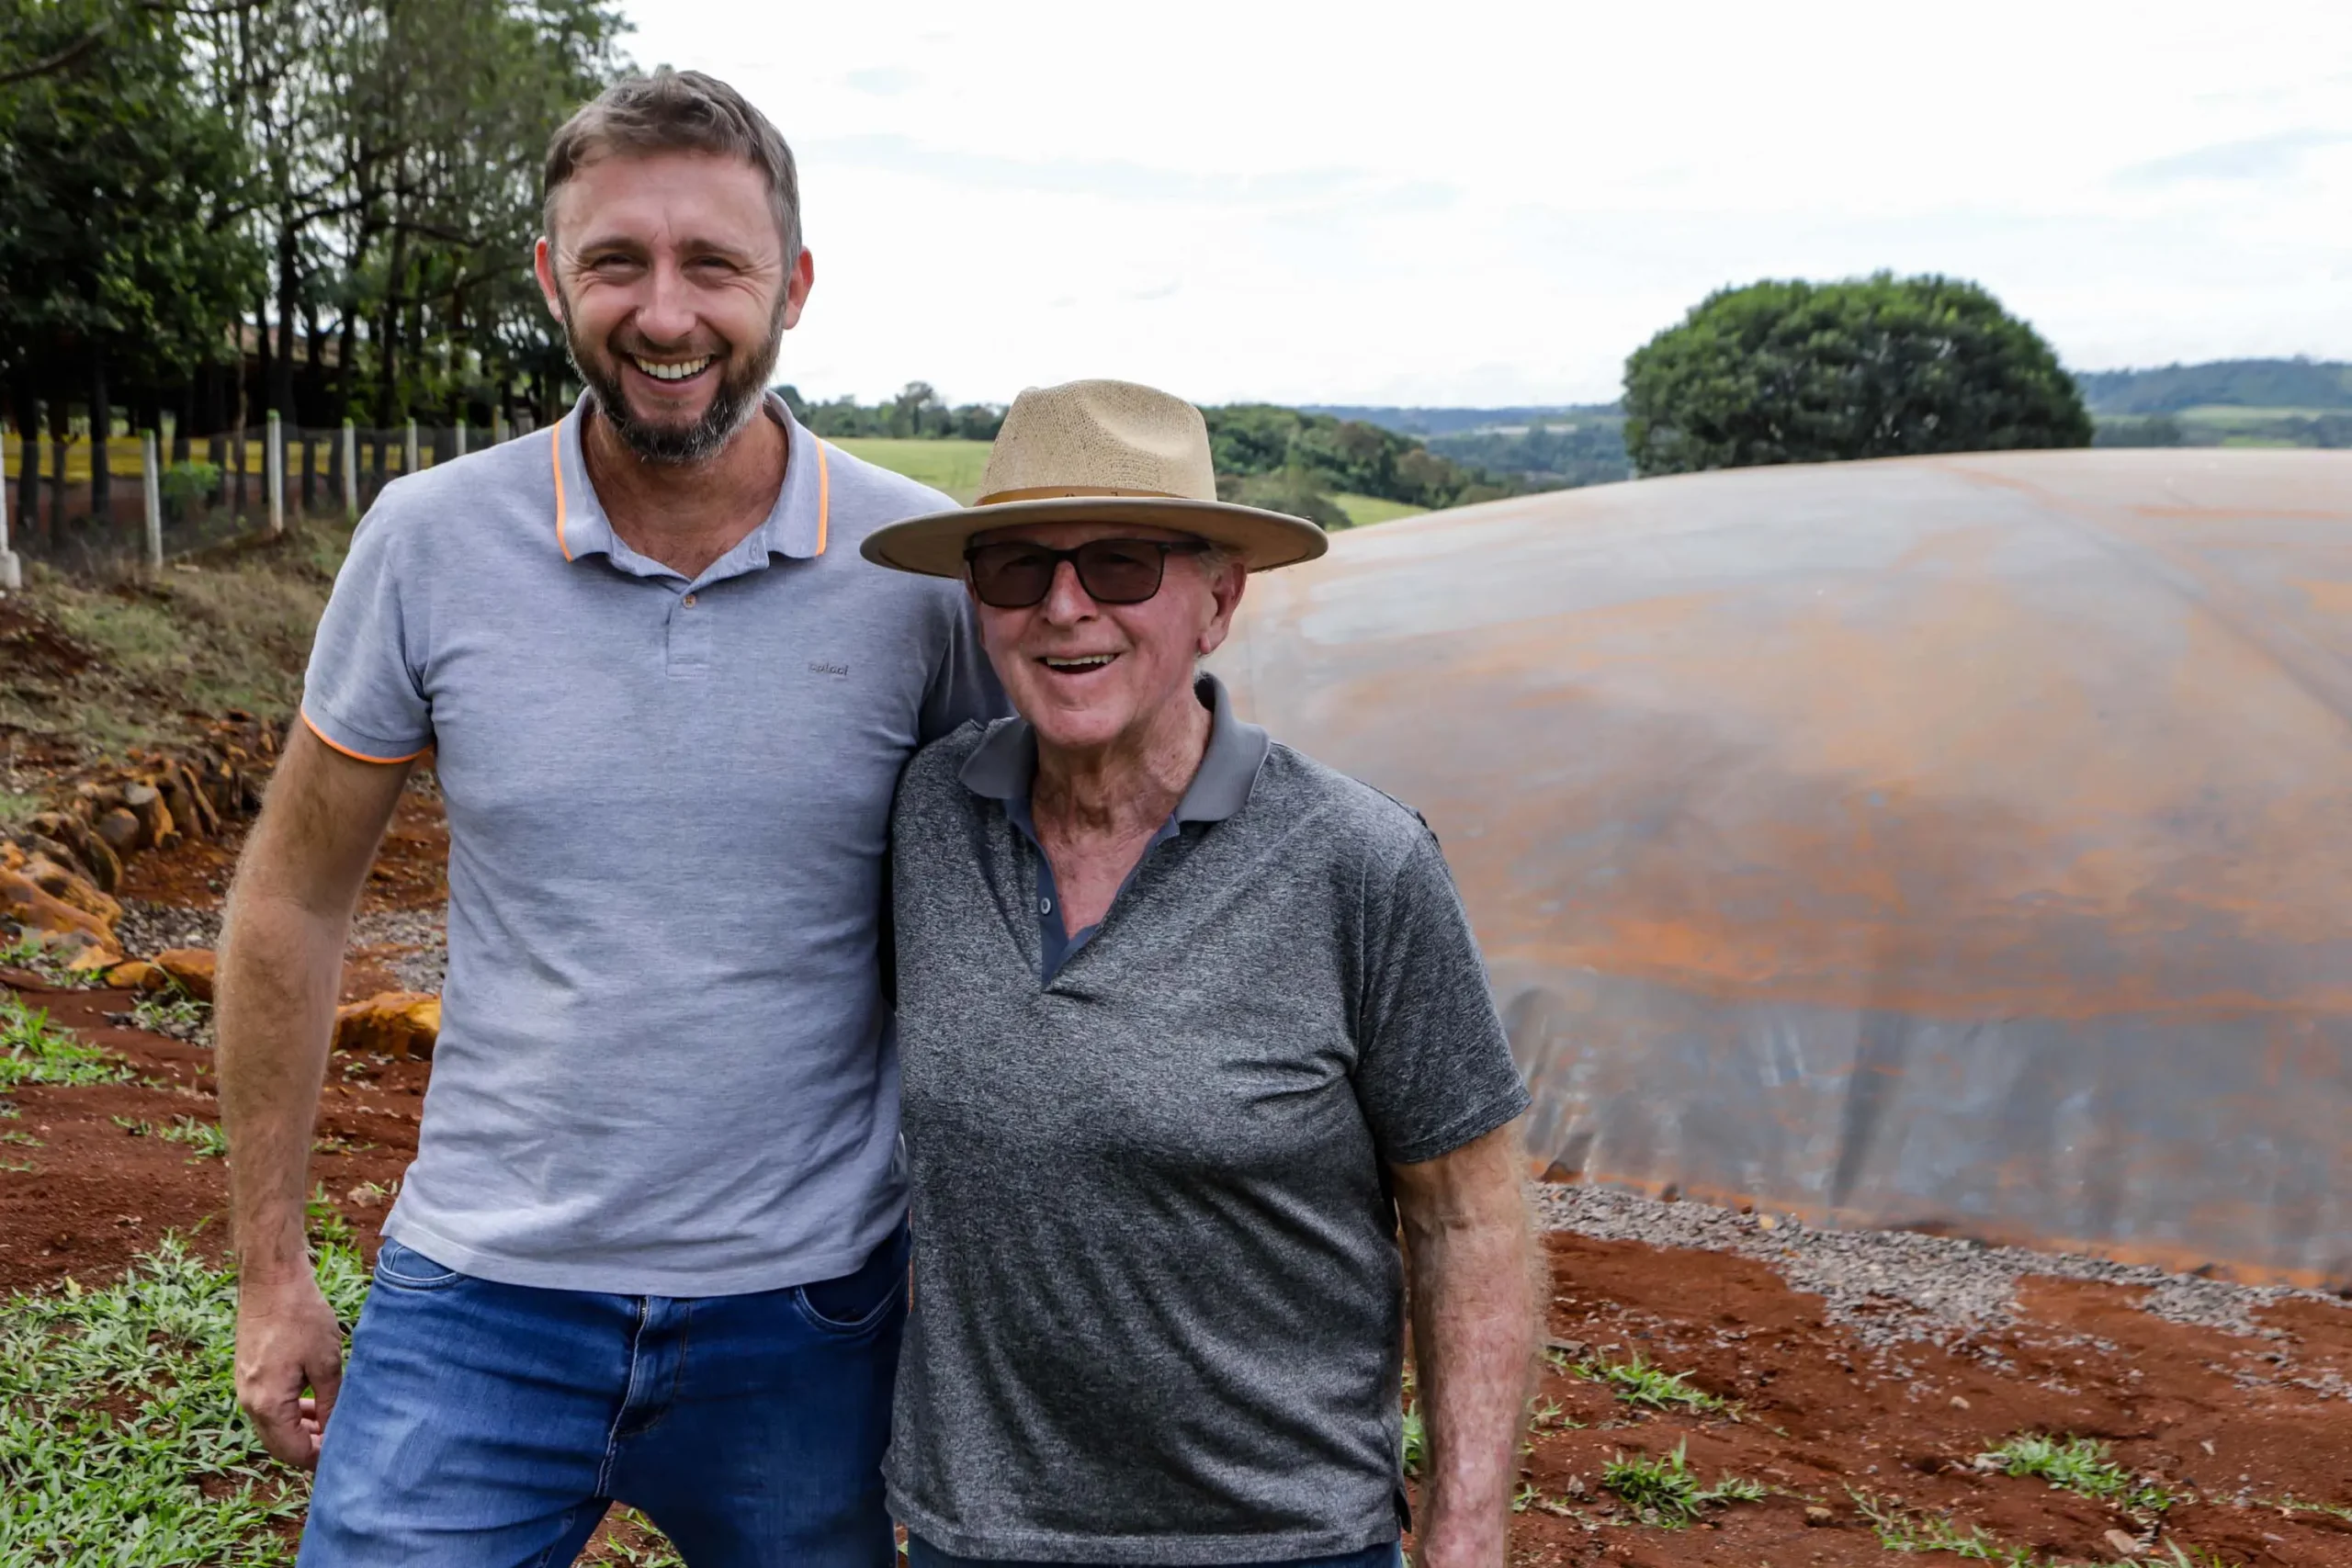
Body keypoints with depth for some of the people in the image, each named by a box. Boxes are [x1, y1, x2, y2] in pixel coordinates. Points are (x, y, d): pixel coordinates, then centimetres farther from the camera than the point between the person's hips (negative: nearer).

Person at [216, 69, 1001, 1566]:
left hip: (808, 1313, 0)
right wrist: (270, 1265, 6)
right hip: (481, 1298, 0)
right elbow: (294, 896, 4)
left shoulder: (925, 570, -9)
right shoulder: (430, 542, -7)